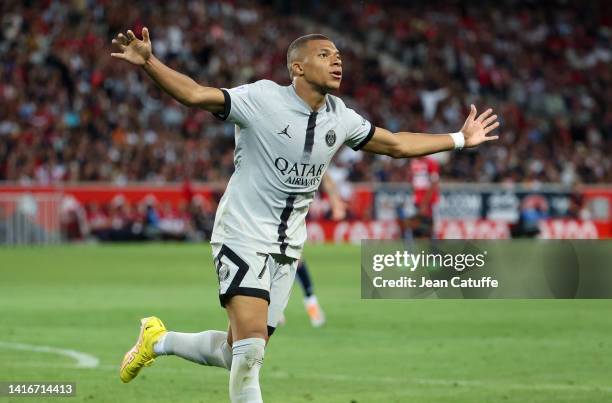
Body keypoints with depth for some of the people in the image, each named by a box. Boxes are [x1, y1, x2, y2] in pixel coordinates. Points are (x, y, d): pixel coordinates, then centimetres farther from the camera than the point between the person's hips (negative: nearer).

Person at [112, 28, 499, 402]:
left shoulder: (340, 117, 5)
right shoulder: (263, 98, -13)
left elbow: (396, 144, 20)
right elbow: (195, 94, -20)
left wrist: (460, 139, 23)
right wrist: (148, 62, -35)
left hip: (287, 250, 6)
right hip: (243, 238, -6)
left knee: (236, 353, 7)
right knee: (250, 349, -19)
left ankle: (158, 340, 32)